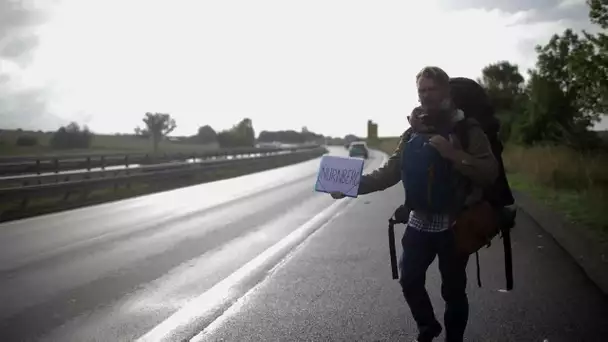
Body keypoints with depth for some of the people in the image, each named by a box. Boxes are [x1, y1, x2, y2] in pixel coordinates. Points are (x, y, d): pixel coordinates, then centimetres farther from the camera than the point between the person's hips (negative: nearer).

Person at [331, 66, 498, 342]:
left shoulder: (467, 129, -7)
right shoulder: (413, 131, 5)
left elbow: (490, 172, -15)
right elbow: (390, 172, 1)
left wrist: (452, 153, -28)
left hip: (454, 224, -4)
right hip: (419, 222, 4)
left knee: (453, 290, 5)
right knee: (409, 281, 11)